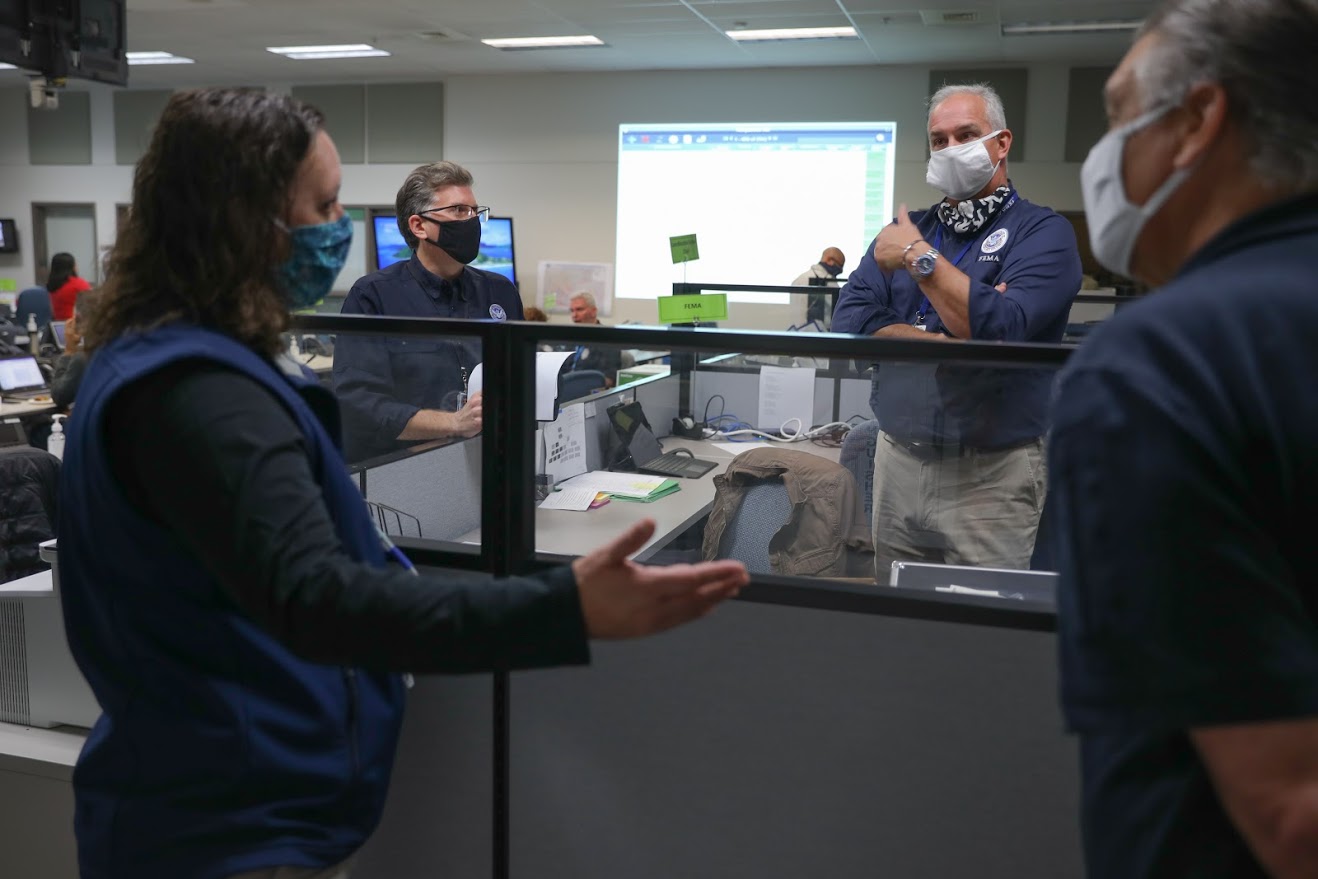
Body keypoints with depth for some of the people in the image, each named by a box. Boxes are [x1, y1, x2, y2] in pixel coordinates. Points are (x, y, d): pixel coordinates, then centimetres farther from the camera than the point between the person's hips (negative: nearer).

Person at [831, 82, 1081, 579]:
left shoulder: (1044, 233, -4)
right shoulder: (907, 230, 11)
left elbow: (1000, 329, -21)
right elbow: (849, 322, -2)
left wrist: (919, 257, -15)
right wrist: (940, 344, -15)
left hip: (991, 475, -4)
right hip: (898, 462, 5)